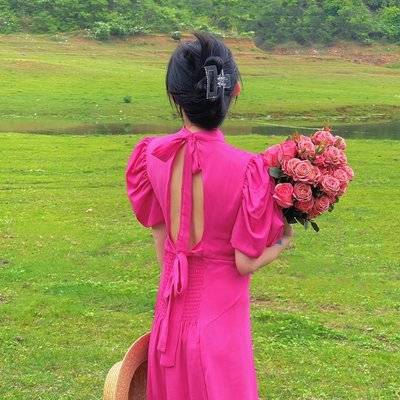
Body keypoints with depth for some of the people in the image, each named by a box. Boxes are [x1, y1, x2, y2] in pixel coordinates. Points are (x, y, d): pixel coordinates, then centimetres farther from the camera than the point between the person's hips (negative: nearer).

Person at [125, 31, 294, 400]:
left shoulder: (153, 155, -10)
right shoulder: (246, 171, -23)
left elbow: (159, 237, 2)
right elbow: (245, 263, -15)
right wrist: (283, 242, 4)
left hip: (172, 306, 4)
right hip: (221, 310, -4)